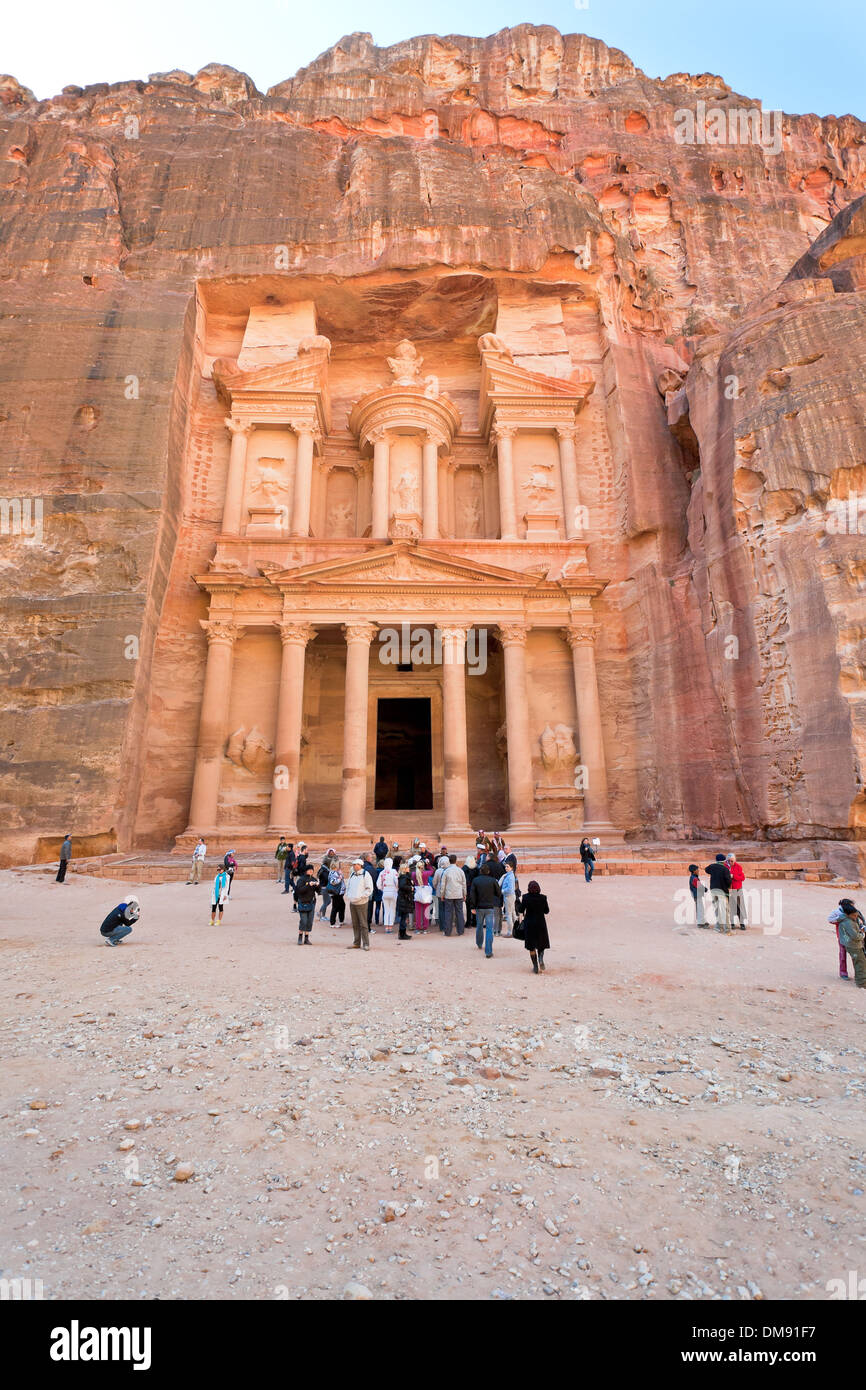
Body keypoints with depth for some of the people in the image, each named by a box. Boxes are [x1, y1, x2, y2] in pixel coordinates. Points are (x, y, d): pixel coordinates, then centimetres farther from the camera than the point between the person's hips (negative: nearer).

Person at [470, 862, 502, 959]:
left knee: (479, 926, 23)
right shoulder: (493, 881, -9)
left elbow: (472, 895, -6)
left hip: (479, 907, 2)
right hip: (490, 907, -2)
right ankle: (488, 952, -5)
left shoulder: (475, 880, -5)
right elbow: (499, 893, 0)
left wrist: (474, 906, 2)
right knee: (489, 929, -1)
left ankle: (479, 944, 41)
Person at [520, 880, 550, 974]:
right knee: (541, 944, 18)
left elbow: (521, 910, -5)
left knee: (531, 946, 12)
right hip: (541, 923, 0)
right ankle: (541, 959, -9)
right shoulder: (543, 897, -12)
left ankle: (535, 967, 12)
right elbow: (547, 911, -2)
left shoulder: (525, 897, -13)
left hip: (529, 923, 0)